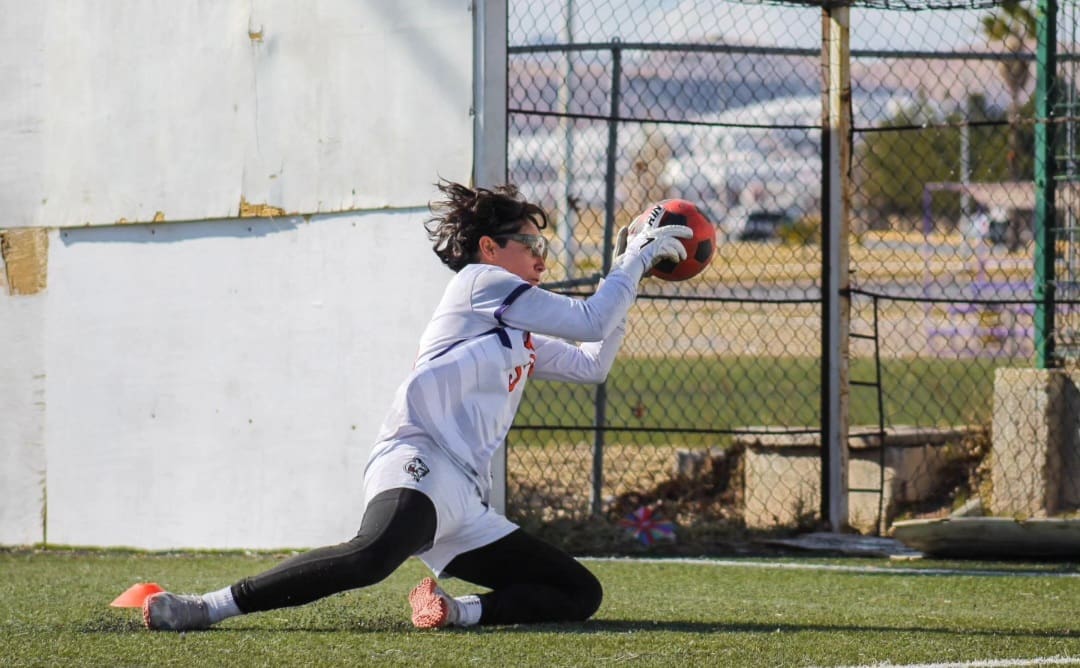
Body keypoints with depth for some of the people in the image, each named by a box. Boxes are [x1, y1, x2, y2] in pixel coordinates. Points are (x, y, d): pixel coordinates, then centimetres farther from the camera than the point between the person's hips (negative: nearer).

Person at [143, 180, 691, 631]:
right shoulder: (481, 281, 7)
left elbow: (592, 364, 38)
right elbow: (590, 323, 3)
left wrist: (626, 276, 33)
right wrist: (638, 259, 13)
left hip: (465, 510, 10)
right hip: (419, 466, -10)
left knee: (581, 594, 4)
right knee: (374, 554, -41)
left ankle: (455, 609, -12)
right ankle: (204, 608, -39)